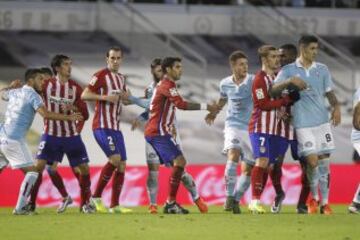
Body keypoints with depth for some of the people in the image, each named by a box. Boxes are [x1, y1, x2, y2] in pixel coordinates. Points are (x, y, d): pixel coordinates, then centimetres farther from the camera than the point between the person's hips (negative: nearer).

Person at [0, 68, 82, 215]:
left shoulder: (15, 92, 16)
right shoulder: (32, 95, -6)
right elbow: (45, 114, -20)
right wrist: (68, 118, -16)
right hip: (13, 140, -8)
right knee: (32, 171, -1)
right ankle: (19, 208, -8)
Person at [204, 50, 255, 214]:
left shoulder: (253, 81, -8)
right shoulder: (225, 84, 2)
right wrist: (214, 113, 35)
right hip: (233, 126, 0)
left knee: (248, 169, 3)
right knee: (233, 155, -25)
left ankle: (236, 200, 19)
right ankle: (229, 197, -24)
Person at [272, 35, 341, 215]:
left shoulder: (322, 70, 12)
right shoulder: (289, 70, 4)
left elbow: (329, 92, 14)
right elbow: (274, 90, -4)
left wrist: (336, 107, -6)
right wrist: (290, 81, -22)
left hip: (322, 121, 3)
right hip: (303, 124, -3)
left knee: (324, 161, 0)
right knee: (312, 161, -12)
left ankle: (324, 203, 9)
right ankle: (313, 198, 12)